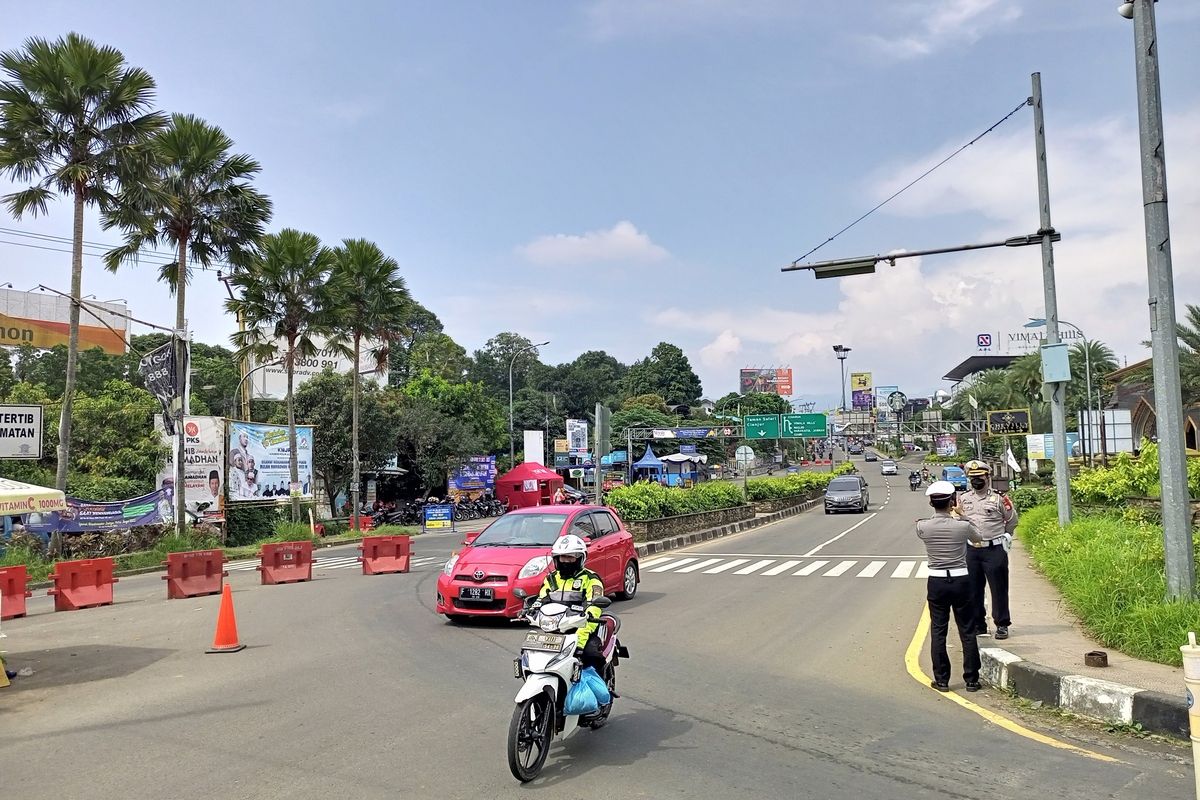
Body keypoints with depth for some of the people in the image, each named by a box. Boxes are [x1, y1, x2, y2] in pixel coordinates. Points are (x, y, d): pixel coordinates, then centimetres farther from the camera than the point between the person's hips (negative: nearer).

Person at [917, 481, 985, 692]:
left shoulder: (923, 527, -10)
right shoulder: (963, 526, -12)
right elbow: (978, 537, 11)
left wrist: (943, 515, 24)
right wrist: (963, 517, 21)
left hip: (936, 582, 0)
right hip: (961, 581, 0)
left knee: (938, 631, 9)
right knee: (967, 631, 11)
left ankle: (941, 680, 13)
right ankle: (971, 680, 18)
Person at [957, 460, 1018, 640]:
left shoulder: (999, 498, -4)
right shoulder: (964, 498, 8)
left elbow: (1012, 520, 7)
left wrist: (1003, 537, 11)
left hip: (994, 550, -4)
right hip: (971, 550, 4)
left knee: (999, 588, 2)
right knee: (973, 589, 9)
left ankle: (1002, 625, 13)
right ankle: (978, 624, 20)